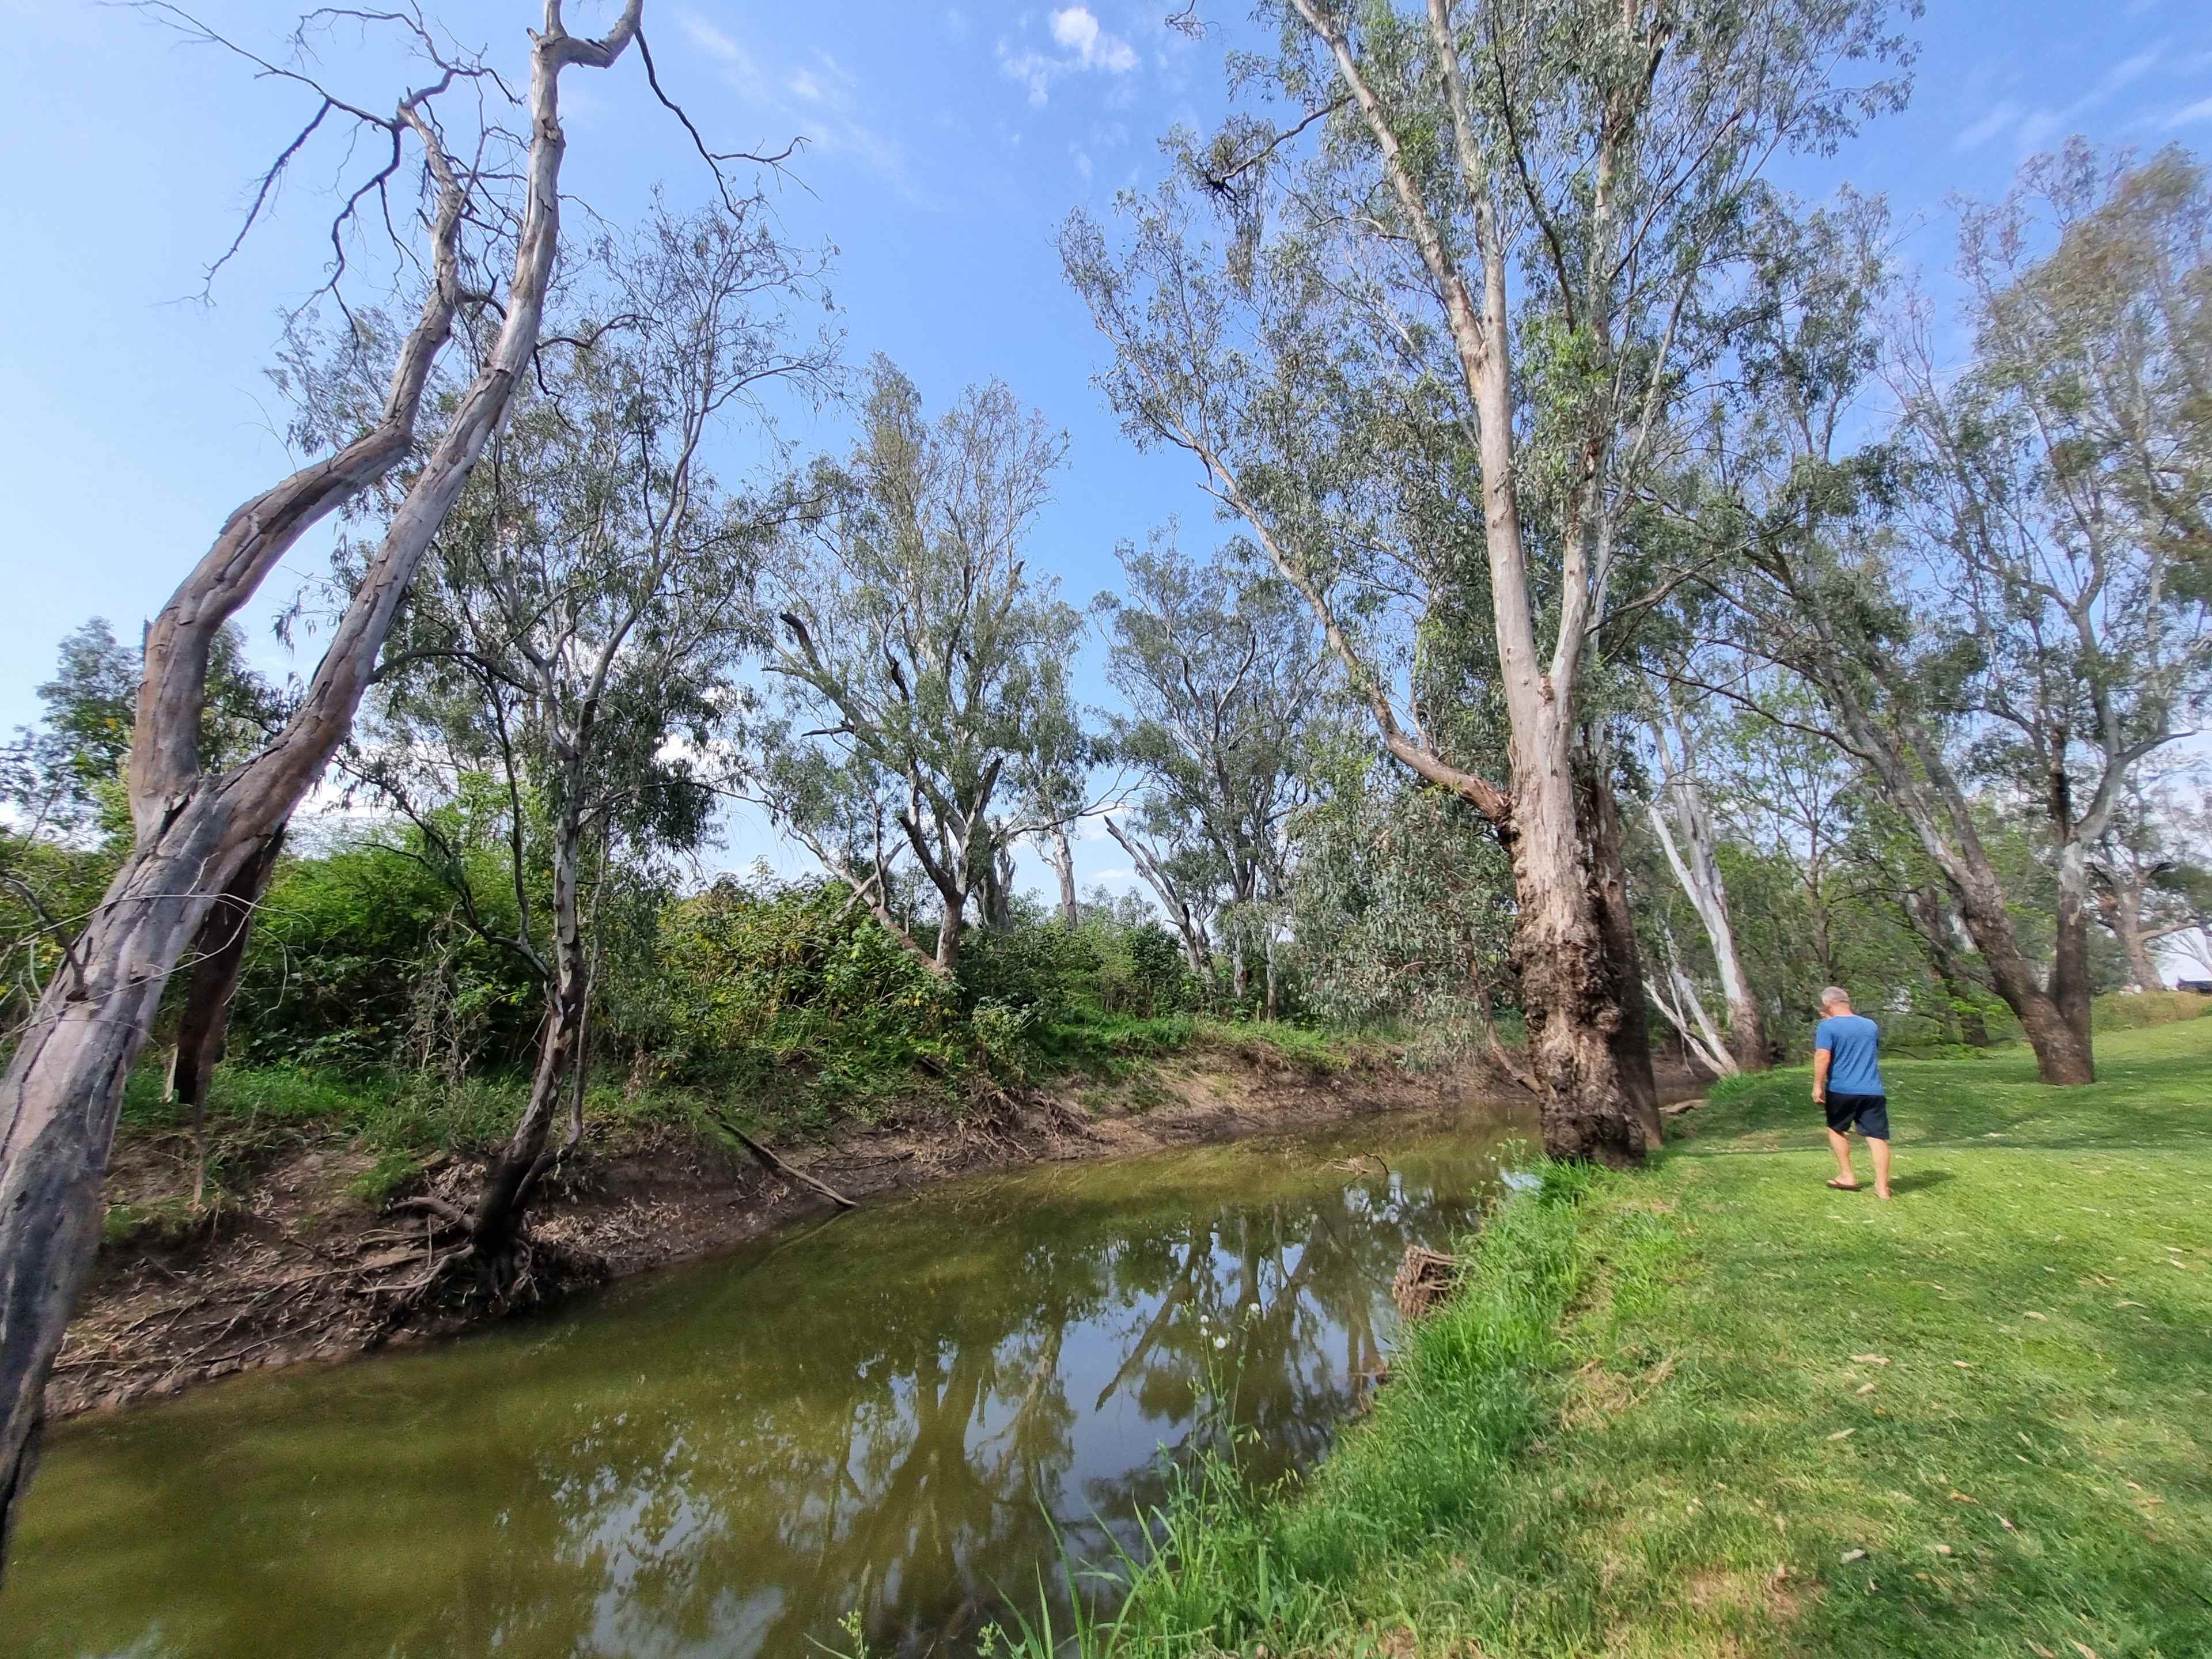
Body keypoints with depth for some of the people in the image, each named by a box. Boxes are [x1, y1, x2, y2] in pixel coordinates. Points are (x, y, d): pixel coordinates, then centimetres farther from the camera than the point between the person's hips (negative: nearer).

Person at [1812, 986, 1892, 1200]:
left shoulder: (1827, 1026, -7)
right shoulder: (1871, 1025, 11)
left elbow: (1823, 1057, -18)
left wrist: (1818, 1086, -14)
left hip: (1841, 1090, -4)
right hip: (1873, 1091, 4)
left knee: (1837, 1129, 18)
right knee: (1877, 1136, 2)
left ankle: (1847, 1176, 19)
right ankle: (1882, 1187, -1)